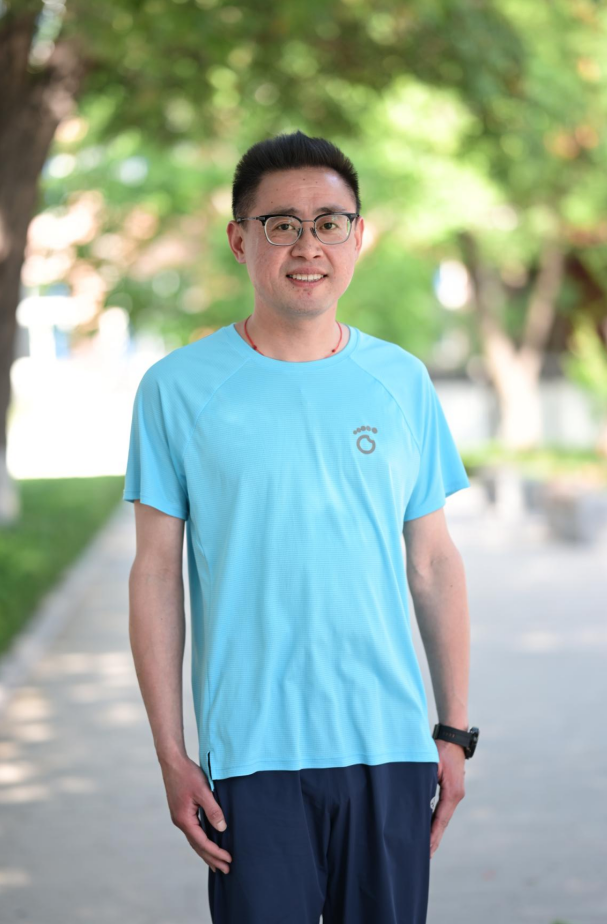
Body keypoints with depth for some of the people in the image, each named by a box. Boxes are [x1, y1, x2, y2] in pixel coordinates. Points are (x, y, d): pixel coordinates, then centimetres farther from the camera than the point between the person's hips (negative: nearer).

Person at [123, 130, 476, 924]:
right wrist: (171, 755, -4)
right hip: (251, 753, -2)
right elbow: (157, 576, -1)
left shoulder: (402, 382, 6)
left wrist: (455, 730, 8)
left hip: (390, 745, 3)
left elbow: (433, 563, 10)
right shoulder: (178, 389, -2)